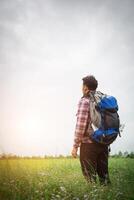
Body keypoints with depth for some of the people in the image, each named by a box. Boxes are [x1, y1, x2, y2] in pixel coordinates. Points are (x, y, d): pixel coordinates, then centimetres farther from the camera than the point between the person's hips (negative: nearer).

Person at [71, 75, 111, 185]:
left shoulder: (84, 101, -10)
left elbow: (80, 125, -15)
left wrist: (75, 146, -11)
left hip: (89, 144, -6)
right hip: (103, 143, 7)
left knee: (90, 176, 2)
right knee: (104, 174, 14)